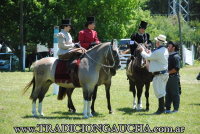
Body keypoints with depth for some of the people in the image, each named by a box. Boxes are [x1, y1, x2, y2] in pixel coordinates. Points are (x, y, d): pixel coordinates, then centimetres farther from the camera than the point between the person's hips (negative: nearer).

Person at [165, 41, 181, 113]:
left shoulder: (176, 57, -11)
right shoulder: (169, 56, 16)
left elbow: (176, 68, -19)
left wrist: (168, 72, -18)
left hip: (174, 77, -9)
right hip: (168, 77, 9)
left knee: (175, 93, -2)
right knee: (168, 93, 11)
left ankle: (176, 109, 3)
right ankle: (167, 108, 16)